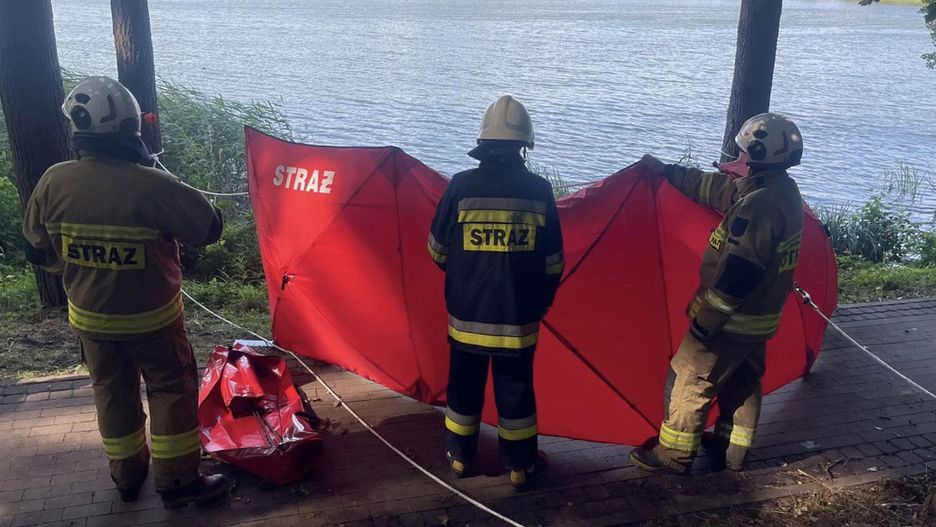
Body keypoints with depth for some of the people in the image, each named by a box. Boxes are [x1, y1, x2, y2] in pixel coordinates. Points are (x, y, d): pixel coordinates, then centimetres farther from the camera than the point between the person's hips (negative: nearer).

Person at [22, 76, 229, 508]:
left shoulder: (54, 182, -11)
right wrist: (176, 196, -1)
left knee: (112, 391, 21)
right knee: (171, 390, 11)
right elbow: (209, 228, -16)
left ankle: (127, 474, 36)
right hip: (151, 318, -4)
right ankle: (177, 481, 18)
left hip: (88, 318, 5)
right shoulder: (152, 186, -26)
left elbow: (38, 250, 3)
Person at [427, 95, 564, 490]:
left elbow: (438, 250, 1)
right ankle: (521, 466, 25)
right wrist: (543, 301, 16)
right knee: (515, 390, 12)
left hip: (467, 314, 0)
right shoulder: (539, 190, -7)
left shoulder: (461, 186, -9)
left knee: (464, 386, 16)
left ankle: (459, 456, 32)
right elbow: (553, 262, -1)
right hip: (518, 317, 0)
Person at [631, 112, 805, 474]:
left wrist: (702, 320, -20)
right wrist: (668, 172, 22)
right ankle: (732, 452, 34)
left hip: (732, 321, -9)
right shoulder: (785, 192, 4)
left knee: (688, 380, 3)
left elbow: (736, 274, -28)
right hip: (764, 317, 9)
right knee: (742, 381, 21)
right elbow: (721, 189, 15)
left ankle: (673, 455, 14)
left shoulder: (756, 206, -28)